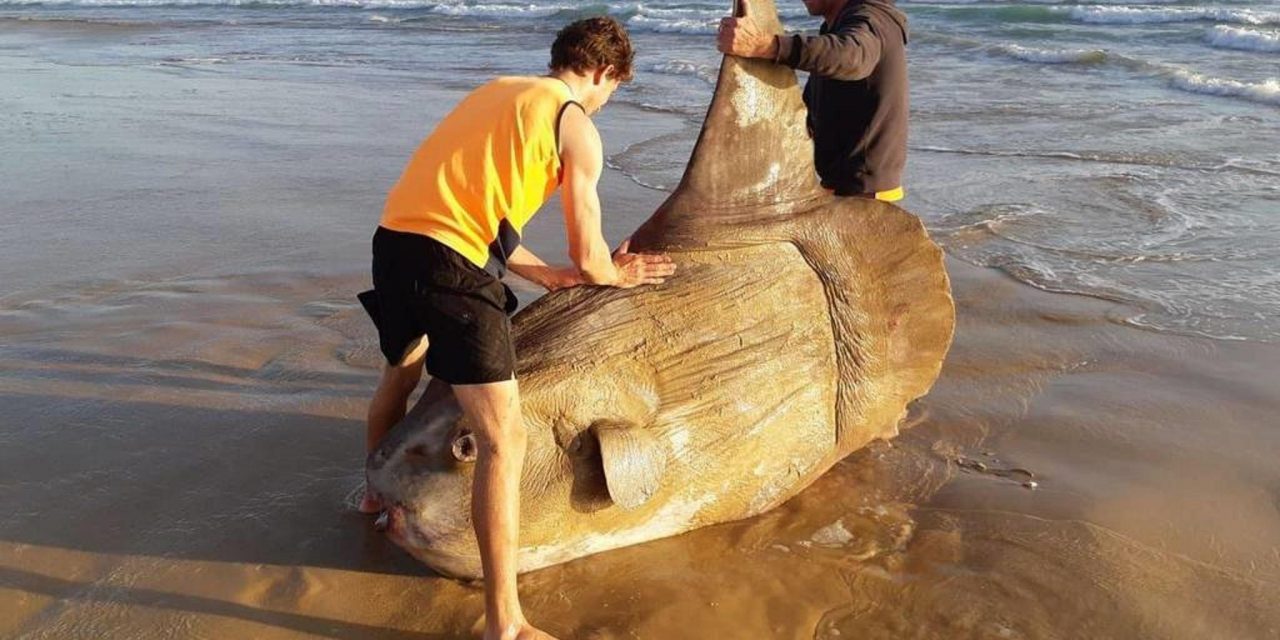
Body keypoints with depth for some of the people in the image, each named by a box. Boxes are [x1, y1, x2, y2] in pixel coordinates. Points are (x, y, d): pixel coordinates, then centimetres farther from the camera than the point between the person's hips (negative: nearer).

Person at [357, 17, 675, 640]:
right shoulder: (578, 127, 0)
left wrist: (550, 276, 30)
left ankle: (377, 493, 61)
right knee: (503, 439, -6)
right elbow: (588, 255, 1)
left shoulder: (497, 91, 23)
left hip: (392, 236, 9)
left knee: (401, 370, 35)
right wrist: (618, 275, 24)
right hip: (450, 263, -9)